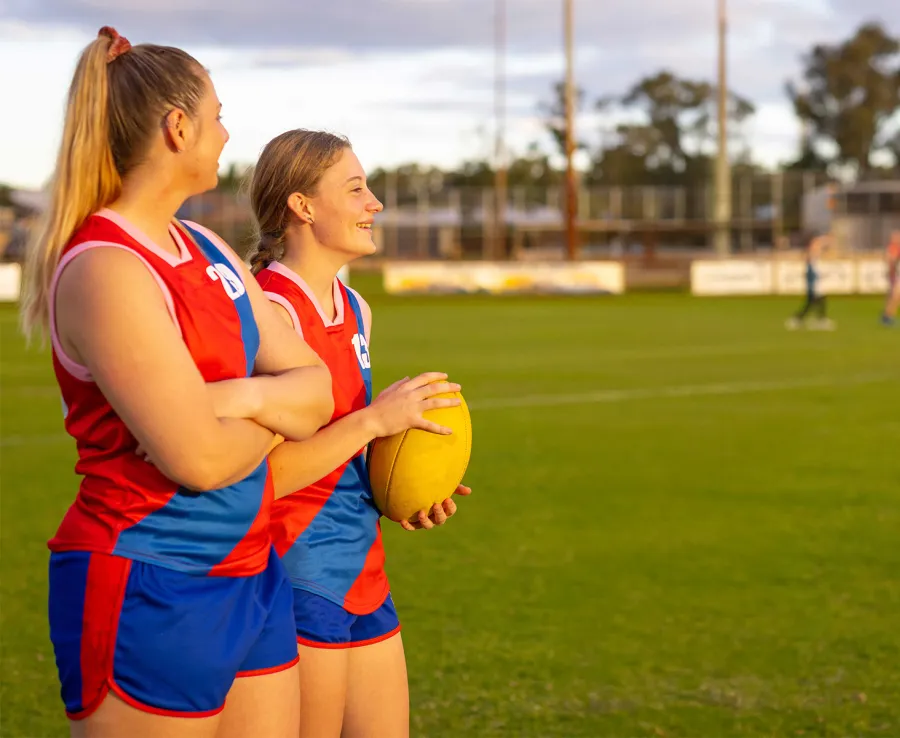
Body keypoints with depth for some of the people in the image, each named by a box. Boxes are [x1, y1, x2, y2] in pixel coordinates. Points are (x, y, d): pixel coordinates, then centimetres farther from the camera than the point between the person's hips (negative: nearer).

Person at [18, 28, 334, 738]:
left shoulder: (208, 250, 11)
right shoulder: (103, 267, -16)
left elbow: (320, 390, 7)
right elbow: (200, 458, -20)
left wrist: (246, 396, -13)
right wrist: (278, 413, -1)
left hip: (251, 576, 8)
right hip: (148, 592, -8)